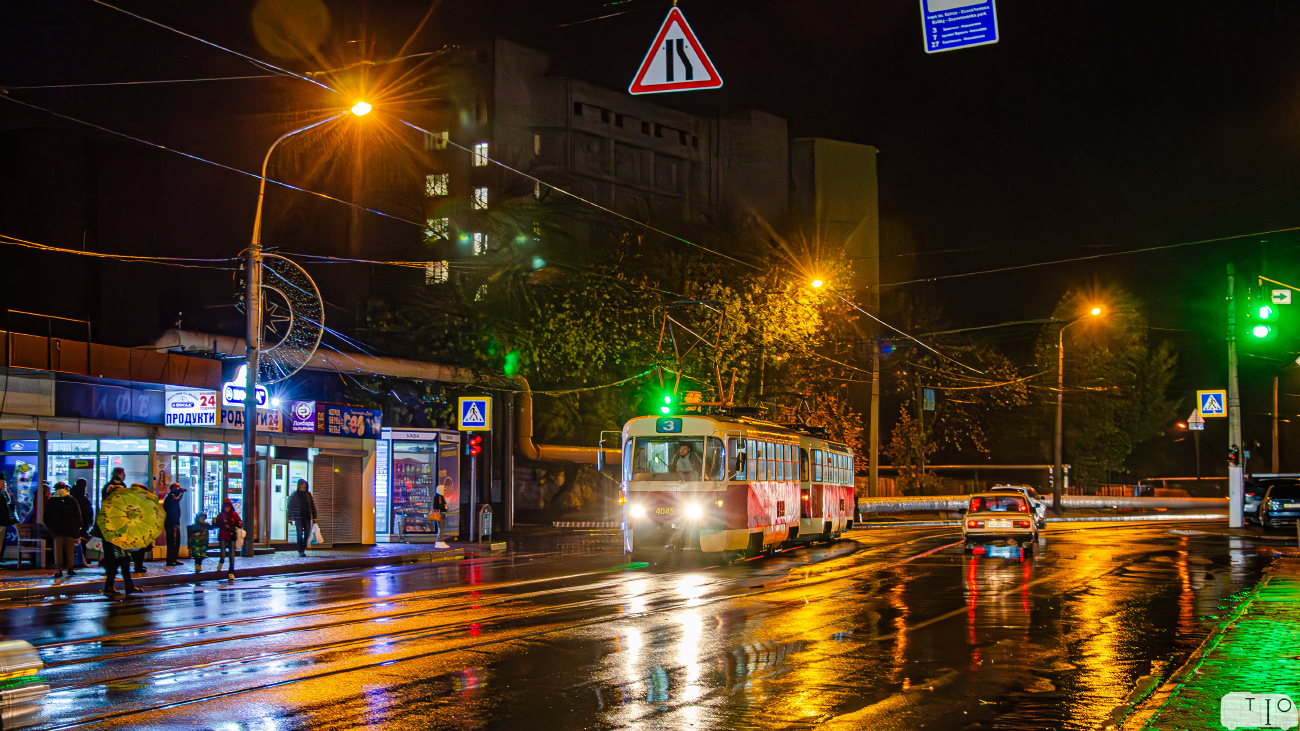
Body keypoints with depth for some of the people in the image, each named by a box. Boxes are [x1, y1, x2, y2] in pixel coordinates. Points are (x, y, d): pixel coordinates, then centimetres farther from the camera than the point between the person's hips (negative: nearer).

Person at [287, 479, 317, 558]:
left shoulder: (308, 494, 10)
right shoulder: (294, 494, 0)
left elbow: (313, 506, 12)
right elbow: (290, 506, 1)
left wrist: (314, 517, 9)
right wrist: (290, 518, -3)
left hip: (307, 517, 4)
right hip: (298, 517, -4)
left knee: (307, 534, 4)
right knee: (300, 534, -9)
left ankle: (304, 549, 17)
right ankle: (300, 551, -8)